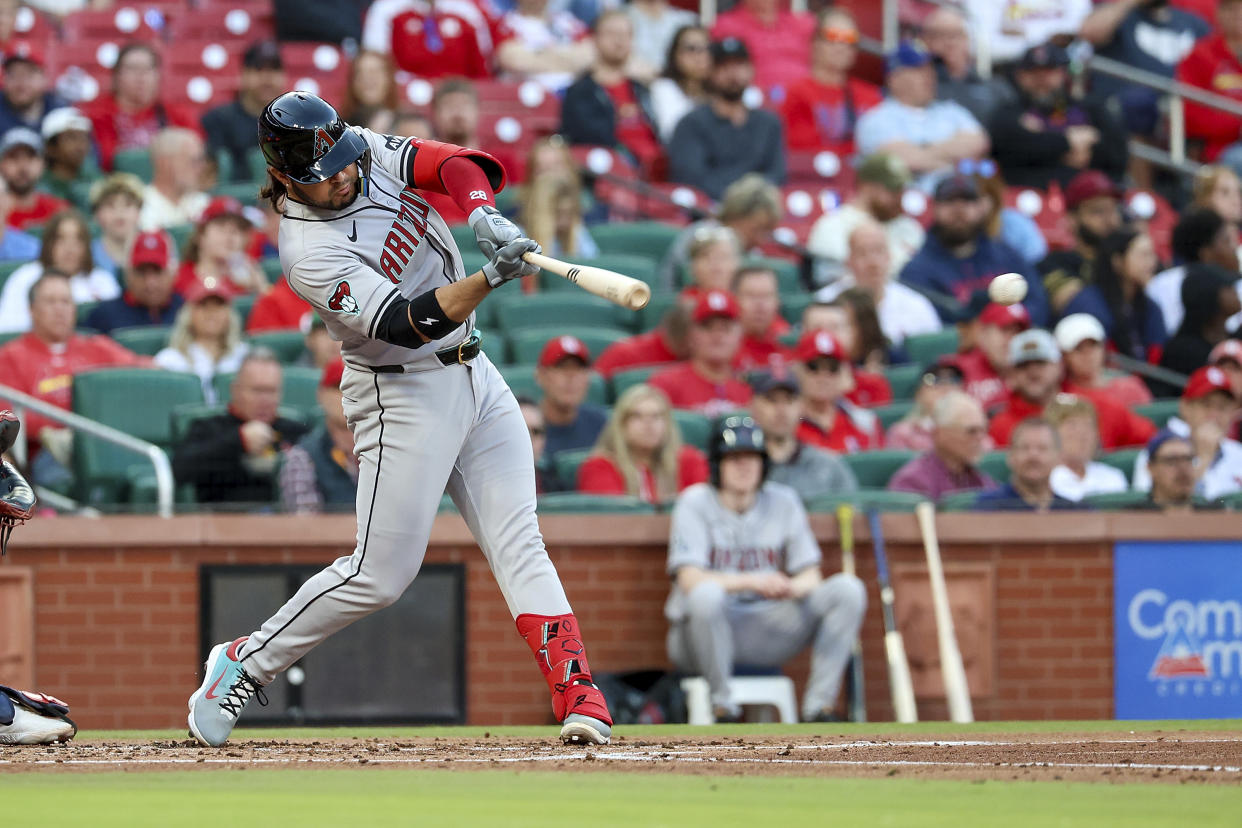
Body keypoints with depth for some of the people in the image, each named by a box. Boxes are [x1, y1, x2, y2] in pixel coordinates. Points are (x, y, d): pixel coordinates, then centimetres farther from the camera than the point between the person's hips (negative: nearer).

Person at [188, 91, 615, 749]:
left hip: (473, 374, 7)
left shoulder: (369, 153, -2)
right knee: (379, 574, -5)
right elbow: (406, 323, -30)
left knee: (518, 544, -2)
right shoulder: (307, 250, -23)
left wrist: (485, 215, -29)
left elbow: (456, 165, -7)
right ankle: (244, 664, 11)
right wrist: (489, 278, -43)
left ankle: (577, 695, -8)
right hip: (405, 394, -7)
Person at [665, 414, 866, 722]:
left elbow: (811, 577, 2)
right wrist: (751, 581, -32)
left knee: (848, 588, -14)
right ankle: (722, 706, -22)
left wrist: (792, 588, -23)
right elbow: (689, 579, -18)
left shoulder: (783, 501, 6)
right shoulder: (695, 503, -5)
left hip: (767, 633, 4)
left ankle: (819, 707, -17)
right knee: (707, 594, -40)